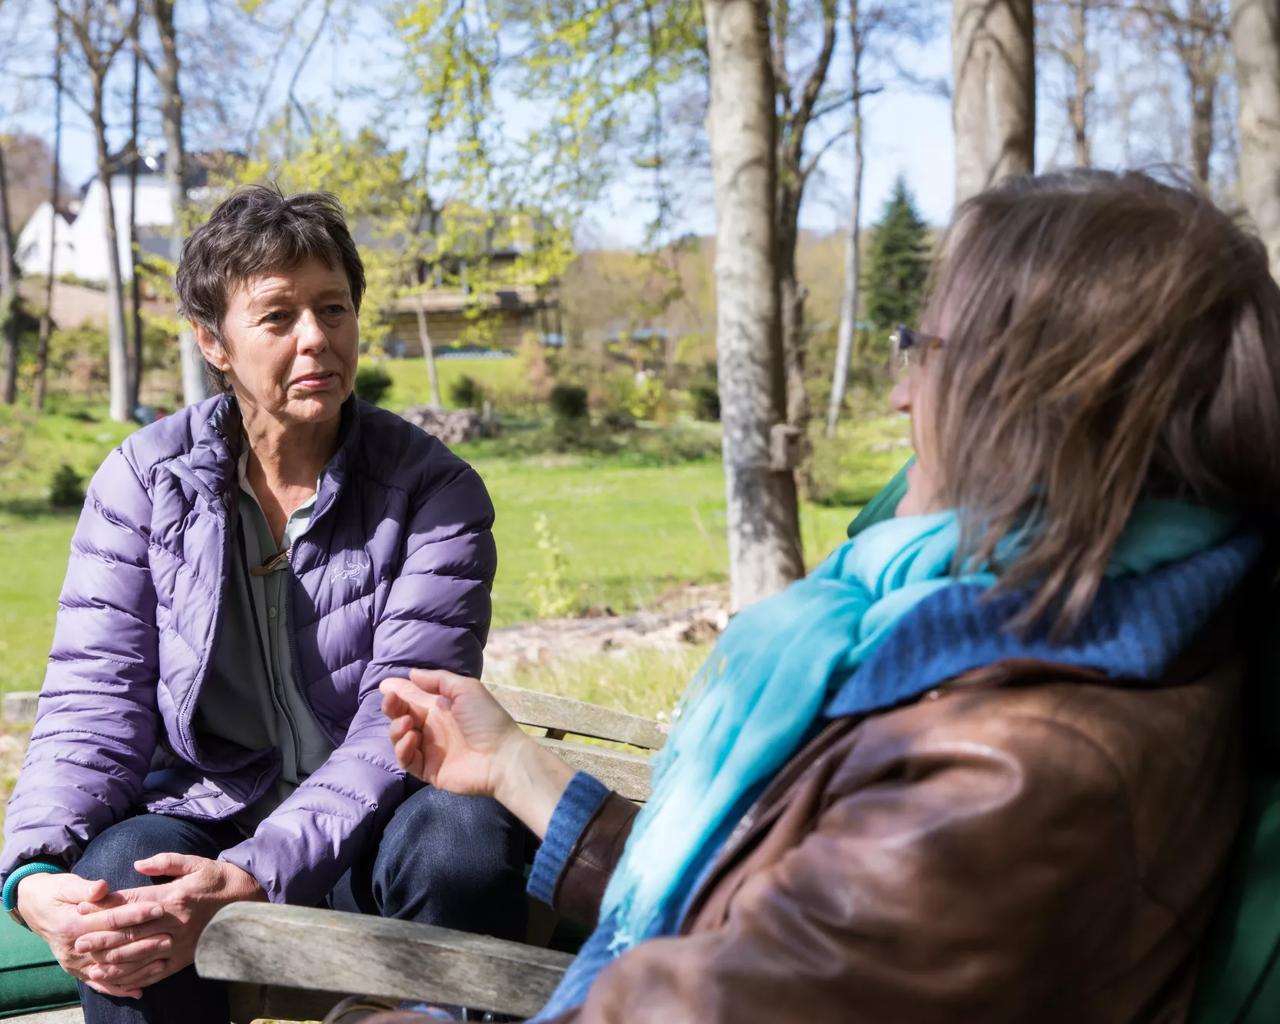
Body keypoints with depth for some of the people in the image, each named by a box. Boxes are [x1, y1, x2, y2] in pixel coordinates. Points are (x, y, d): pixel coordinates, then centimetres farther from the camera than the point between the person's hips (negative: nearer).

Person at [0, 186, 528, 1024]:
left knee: (465, 837, -34)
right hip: (202, 819, 1)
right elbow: (95, 702, -2)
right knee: (119, 869, -33)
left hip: (366, 842, -1)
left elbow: (401, 725, -15)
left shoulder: (434, 492, -5)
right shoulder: (144, 480, 2)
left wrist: (251, 880, -31)